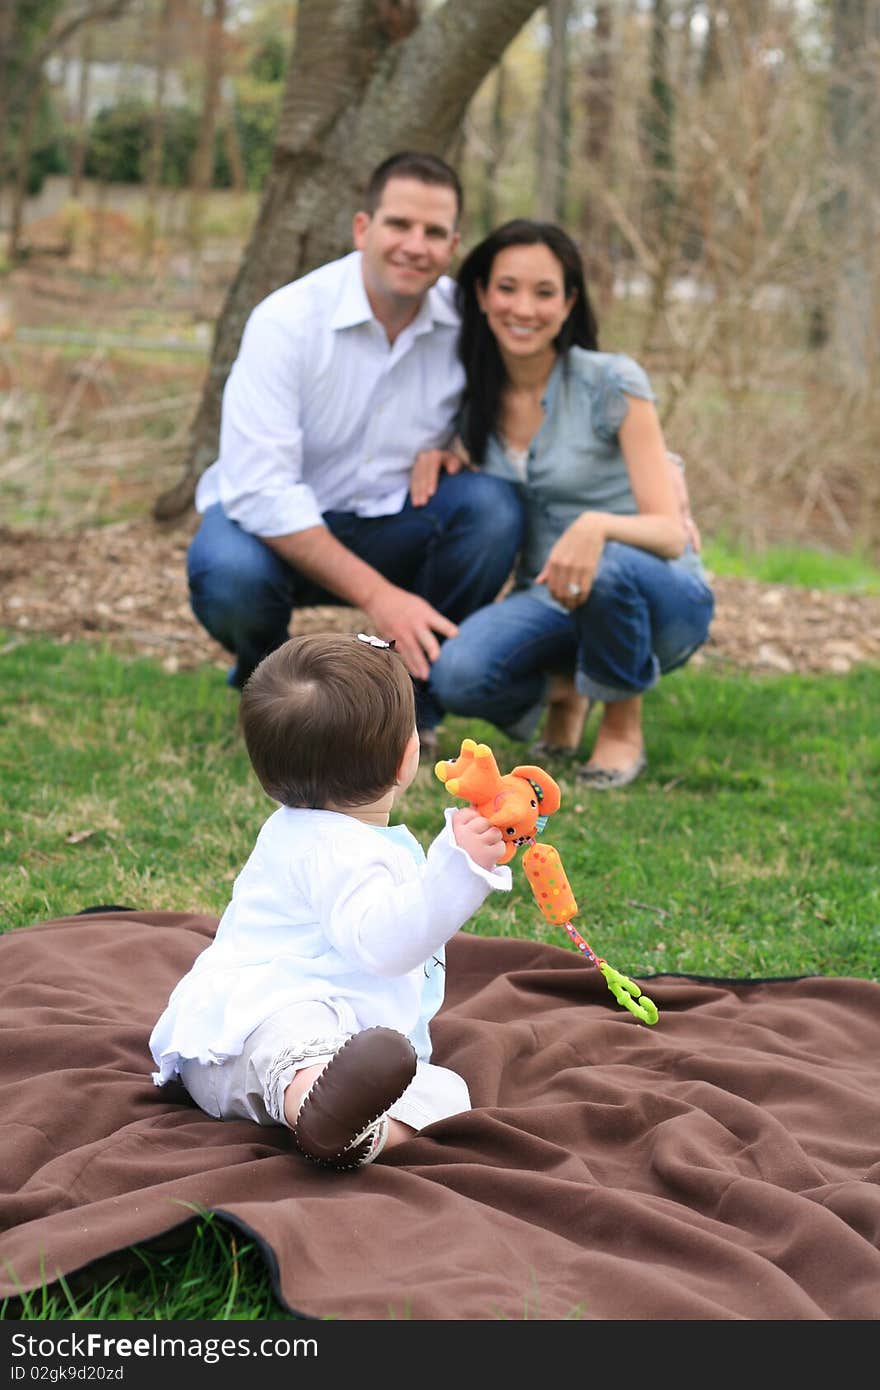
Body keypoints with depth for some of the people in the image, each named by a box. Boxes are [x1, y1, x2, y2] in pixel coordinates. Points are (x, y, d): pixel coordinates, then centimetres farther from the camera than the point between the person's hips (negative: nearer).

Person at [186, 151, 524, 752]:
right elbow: (258, 489, -29)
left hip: (390, 527, 3)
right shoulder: (287, 320, -22)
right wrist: (376, 594, -34)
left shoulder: (465, 320, -11)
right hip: (274, 523, -3)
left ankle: (410, 695, -5)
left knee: (493, 504, -25)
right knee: (230, 574, -37)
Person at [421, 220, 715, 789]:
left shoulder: (612, 384, -13)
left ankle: (624, 726, -10)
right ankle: (563, 692, 8)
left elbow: (670, 532, -17)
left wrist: (597, 526, -39)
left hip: (663, 599, -3)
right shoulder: (474, 397, 0)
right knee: (456, 674, -28)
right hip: (550, 603, 4)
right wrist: (435, 450, -6)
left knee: (607, 565, -40)